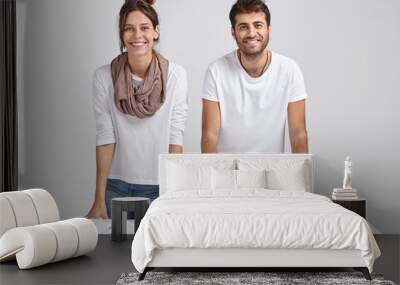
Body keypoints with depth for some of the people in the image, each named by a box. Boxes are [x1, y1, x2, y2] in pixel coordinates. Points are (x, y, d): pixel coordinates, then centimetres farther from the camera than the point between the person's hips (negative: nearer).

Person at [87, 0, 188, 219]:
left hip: (160, 186, -1)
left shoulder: (175, 75, -8)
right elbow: (105, 139, -6)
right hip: (117, 186, 1)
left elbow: (175, 137, -8)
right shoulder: (104, 77, -6)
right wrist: (99, 199, -7)